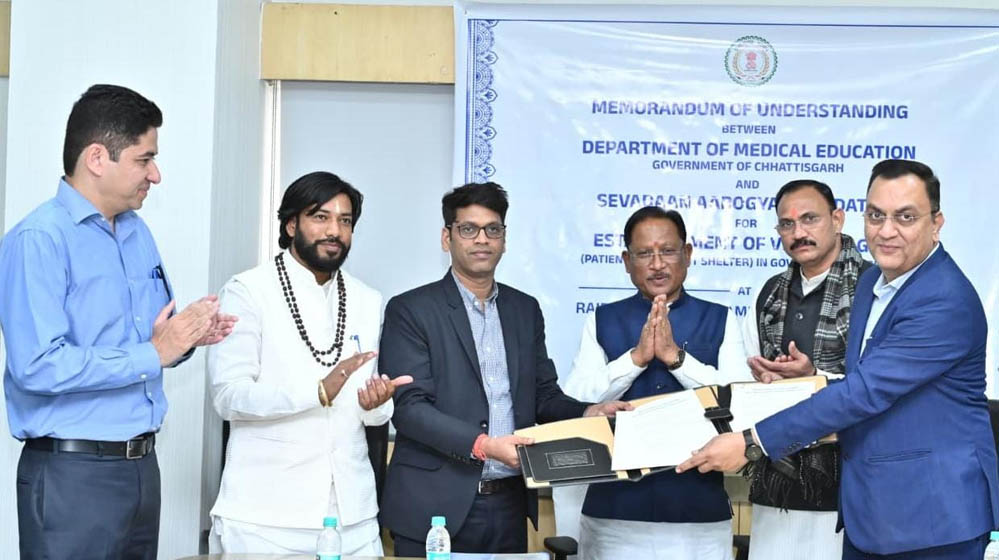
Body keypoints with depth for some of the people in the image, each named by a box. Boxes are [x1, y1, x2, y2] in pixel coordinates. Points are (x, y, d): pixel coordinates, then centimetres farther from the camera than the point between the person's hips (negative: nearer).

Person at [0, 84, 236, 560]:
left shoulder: (137, 232, 12)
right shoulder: (39, 240, -14)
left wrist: (188, 334, -1)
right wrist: (152, 354, -18)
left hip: (142, 463, 8)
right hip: (73, 472, -8)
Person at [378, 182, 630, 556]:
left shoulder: (526, 310, 13)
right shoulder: (410, 310, -3)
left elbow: (544, 395, 15)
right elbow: (408, 406, -11)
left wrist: (586, 414, -5)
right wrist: (481, 445, -22)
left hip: (511, 506, 5)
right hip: (437, 507, -4)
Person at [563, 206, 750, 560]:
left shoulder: (720, 321, 5)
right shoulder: (601, 321, 7)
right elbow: (574, 403, -4)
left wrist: (675, 356, -14)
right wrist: (637, 357, -13)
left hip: (698, 507, 0)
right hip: (614, 506, 1)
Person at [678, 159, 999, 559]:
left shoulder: (946, 301, -20)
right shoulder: (872, 282, 9)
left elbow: (866, 391, -24)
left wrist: (751, 443, -22)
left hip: (933, 513, -8)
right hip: (868, 508, 8)